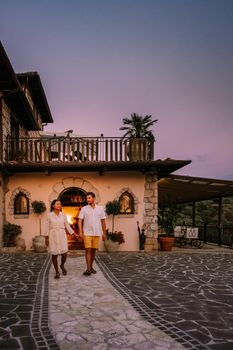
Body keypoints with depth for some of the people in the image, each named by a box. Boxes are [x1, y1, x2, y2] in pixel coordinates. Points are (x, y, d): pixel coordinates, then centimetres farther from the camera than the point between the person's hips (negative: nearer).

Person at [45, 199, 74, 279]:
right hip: (53, 236, -2)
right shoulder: (49, 215, -3)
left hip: (62, 236, 2)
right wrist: (46, 238, -3)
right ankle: (57, 272, 17)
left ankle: (62, 265, 26)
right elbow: (47, 227, 0)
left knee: (64, 254, -6)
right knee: (54, 255, 1)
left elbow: (67, 226, 9)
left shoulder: (63, 215, 3)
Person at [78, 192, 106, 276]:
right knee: (88, 250, -8)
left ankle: (91, 267, 20)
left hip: (97, 233, 2)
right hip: (87, 233, -2)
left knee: (93, 250, 8)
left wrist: (104, 233, 5)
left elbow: (103, 221, 7)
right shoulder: (84, 209, -2)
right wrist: (80, 232, -16)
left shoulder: (100, 209, 3)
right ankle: (88, 269, -8)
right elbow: (80, 221, -5)